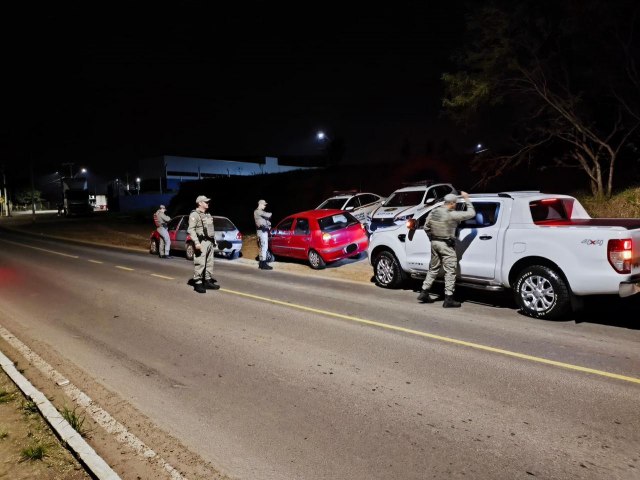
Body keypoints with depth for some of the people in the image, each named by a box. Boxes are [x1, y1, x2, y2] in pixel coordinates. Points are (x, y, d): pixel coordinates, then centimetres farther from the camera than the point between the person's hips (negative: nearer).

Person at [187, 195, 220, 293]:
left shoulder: (207, 215, 19)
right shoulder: (194, 214, -8)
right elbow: (191, 229, -16)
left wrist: (214, 240, 16)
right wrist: (196, 242, -24)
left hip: (209, 241, 9)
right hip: (201, 242, -9)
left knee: (209, 263, 11)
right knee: (200, 264, -8)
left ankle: (208, 281, 19)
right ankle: (198, 283, -2)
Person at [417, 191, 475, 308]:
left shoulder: (434, 212, 3)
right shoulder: (451, 215, -18)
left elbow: (426, 227, 11)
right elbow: (471, 213, -15)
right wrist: (466, 199, -4)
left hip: (434, 243, 7)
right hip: (446, 245, -7)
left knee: (433, 269, 19)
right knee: (450, 271, 0)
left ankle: (424, 293, 22)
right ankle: (448, 299, 1)